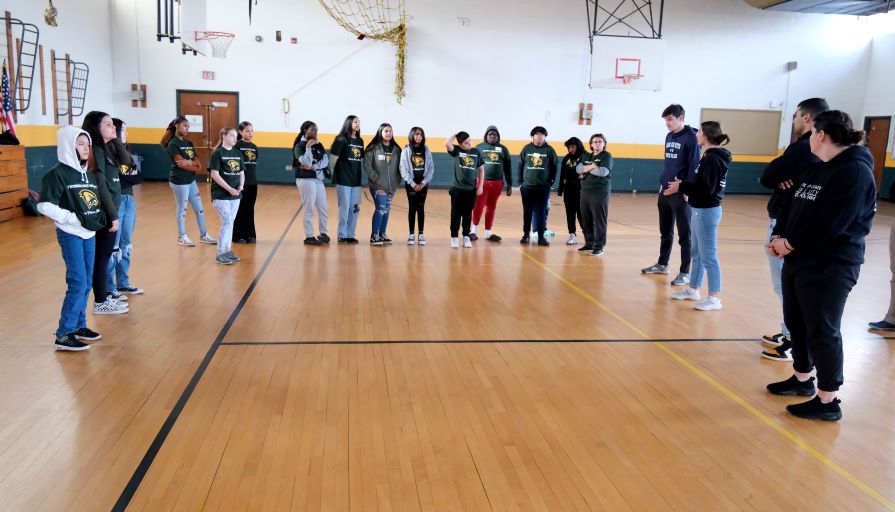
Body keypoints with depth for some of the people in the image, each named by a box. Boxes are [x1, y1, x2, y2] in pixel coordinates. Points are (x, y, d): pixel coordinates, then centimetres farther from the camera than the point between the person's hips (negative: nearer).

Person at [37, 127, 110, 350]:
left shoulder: (90, 174, 10)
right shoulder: (58, 173, -10)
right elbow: (45, 206, -16)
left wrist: (100, 216, -2)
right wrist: (75, 219, -18)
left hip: (90, 234, 7)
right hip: (70, 235, -7)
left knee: (86, 283, 11)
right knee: (77, 283, -9)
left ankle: (79, 325, 23)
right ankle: (64, 334, 0)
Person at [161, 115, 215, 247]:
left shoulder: (189, 143, 11)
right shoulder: (173, 144, -10)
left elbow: (198, 166, 4)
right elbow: (181, 164, -20)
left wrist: (188, 162, -15)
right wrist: (194, 163, -9)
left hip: (191, 180, 7)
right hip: (179, 181, -7)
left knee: (199, 208, 10)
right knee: (182, 209, 3)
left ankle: (203, 235, 20)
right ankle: (182, 237, 16)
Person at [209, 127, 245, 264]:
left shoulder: (238, 153, 10)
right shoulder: (217, 153, -8)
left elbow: (241, 173, 12)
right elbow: (215, 174, -13)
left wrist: (241, 186, -6)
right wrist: (229, 189, -18)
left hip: (235, 195, 6)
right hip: (221, 195, -6)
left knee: (230, 223, 12)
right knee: (227, 222, -9)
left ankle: (227, 250, 21)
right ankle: (220, 254, 0)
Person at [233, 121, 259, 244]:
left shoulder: (254, 147, 10)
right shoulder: (237, 146, -7)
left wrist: (254, 177, 13)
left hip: (253, 182, 5)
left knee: (250, 209, 11)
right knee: (240, 209, 2)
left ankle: (250, 234, 18)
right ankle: (238, 236, 10)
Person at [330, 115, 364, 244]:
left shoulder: (360, 141, 10)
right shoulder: (341, 139, -8)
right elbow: (333, 157, -7)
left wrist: (360, 173, 8)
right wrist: (335, 172, 2)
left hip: (356, 180, 6)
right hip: (343, 180, -6)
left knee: (355, 208, 8)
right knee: (344, 208, -1)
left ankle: (351, 235, 18)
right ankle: (342, 235, 9)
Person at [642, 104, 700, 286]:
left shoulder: (690, 137, -10)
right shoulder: (669, 137, 12)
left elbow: (694, 166, -13)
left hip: (681, 193, -7)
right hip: (665, 191, 7)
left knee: (684, 235, 0)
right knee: (665, 232, 17)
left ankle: (685, 272, 6)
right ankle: (662, 264, 30)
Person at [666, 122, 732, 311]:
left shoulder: (712, 158, -17)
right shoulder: (711, 156, 12)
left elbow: (707, 188, -23)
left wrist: (681, 187, -16)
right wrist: (684, 185, 6)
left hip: (706, 211, -10)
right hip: (700, 210, 10)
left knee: (708, 255, -5)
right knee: (697, 253, 17)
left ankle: (714, 298, 2)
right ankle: (692, 289, 28)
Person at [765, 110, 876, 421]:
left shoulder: (855, 171, -15)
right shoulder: (816, 168, 14)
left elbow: (831, 223, -23)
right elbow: (794, 207, 14)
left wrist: (791, 243, -15)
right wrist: (779, 236, -3)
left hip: (830, 267, -9)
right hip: (797, 260, 9)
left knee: (822, 331, -2)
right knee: (796, 323, 17)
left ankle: (828, 402, 10)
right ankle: (802, 380, 35)